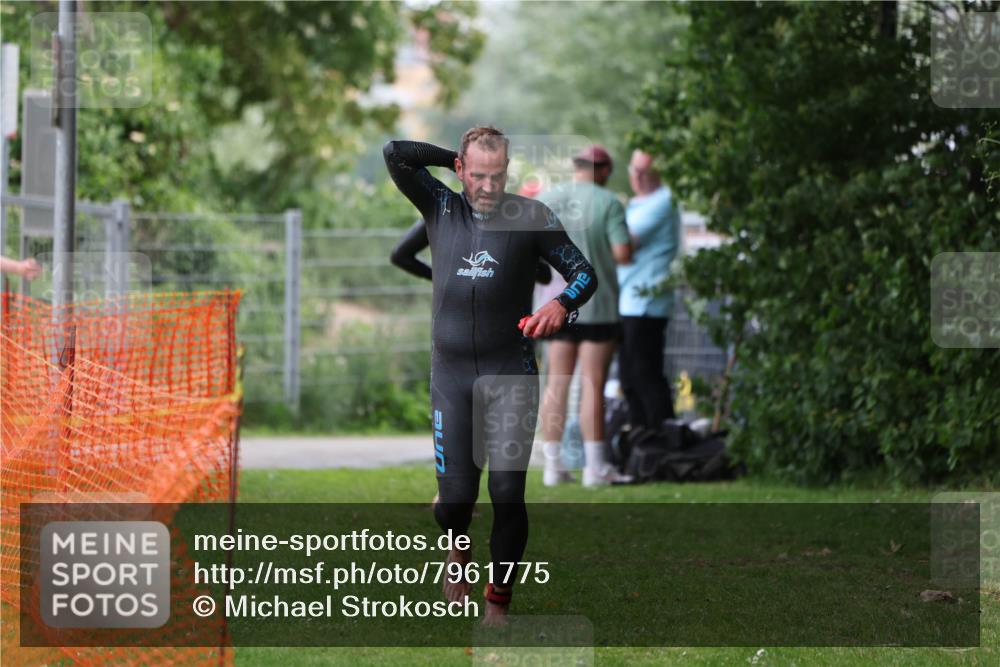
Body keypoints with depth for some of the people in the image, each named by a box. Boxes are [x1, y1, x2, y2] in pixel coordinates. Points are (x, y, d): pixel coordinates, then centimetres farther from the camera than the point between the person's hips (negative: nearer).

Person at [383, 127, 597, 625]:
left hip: (511, 374, -1)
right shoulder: (441, 209, 5)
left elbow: (584, 273, 2)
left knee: (507, 493, -9)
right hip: (450, 373, 1)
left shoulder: (531, 218, 1)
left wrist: (562, 304, -19)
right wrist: (456, 158, 3)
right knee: (455, 495, -2)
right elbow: (395, 154, -4)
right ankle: (459, 546, 33)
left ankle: (498, 603, 5)